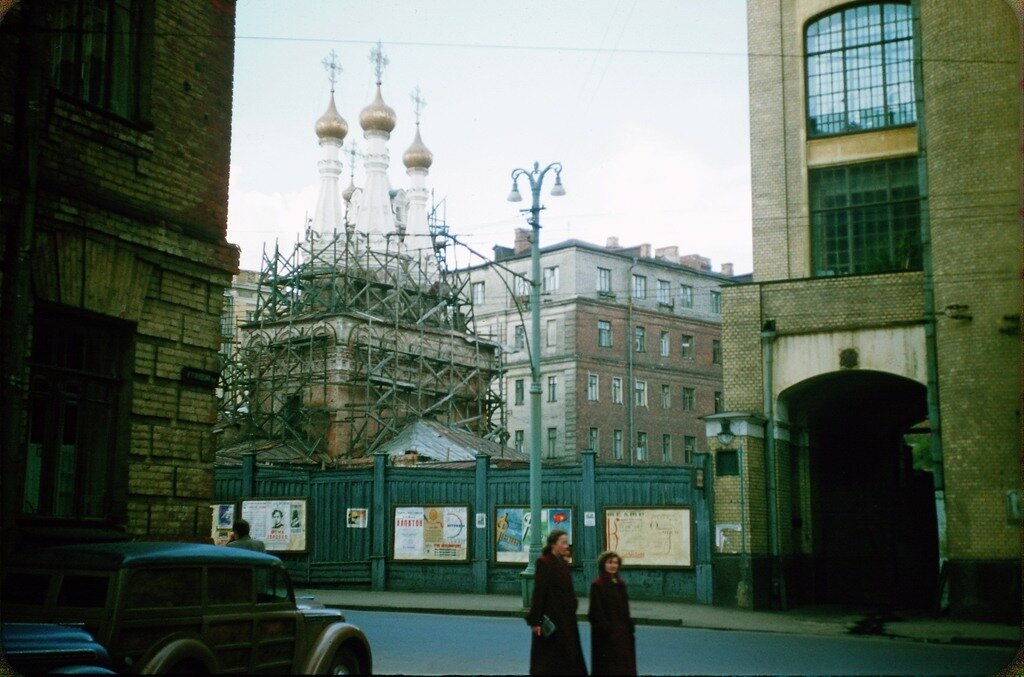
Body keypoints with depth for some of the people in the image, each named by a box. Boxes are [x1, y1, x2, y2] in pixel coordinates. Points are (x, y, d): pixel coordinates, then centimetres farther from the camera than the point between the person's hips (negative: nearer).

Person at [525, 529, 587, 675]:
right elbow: (538, 592, -18)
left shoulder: (562, 563, 10)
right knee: (547, 660, 0)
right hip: (550, 617, -8)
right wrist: (536, 620, -20)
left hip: (565, 617, 8)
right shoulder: (543, 563, -14)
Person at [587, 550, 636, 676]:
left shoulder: (621, 584, 8)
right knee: (606, 667, 0)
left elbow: (625, 609, 13)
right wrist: (606, 629, -18)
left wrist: (630, 628, 9)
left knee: (624, 666, 8)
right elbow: (596, 611, -13)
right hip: (605, 633, -7)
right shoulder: (597, 585, -11)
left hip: (621, 631, 7)